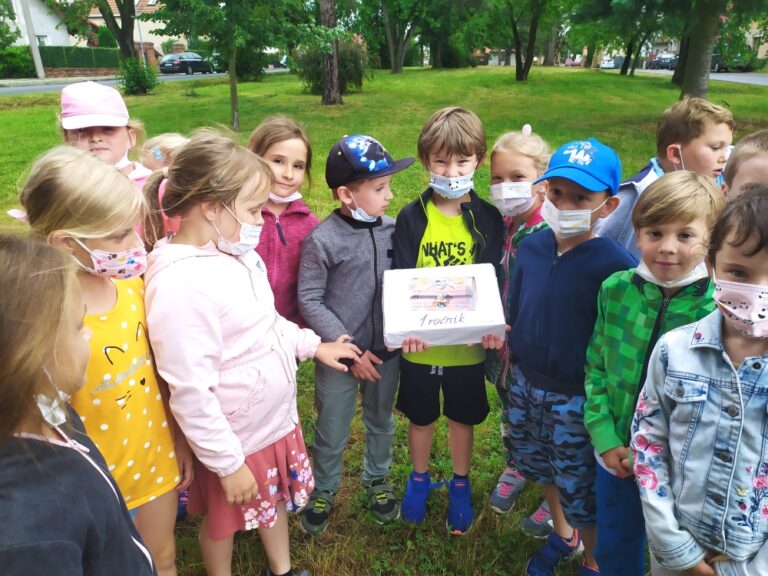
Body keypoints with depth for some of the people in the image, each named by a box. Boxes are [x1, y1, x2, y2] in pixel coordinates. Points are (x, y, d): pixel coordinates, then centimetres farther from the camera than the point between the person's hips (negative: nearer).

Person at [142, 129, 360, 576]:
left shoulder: (237, 252, -4)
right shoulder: (180, 286, -31)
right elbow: (191, 393, -26)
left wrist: (312, 345, 14)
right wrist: (229, 463, -19)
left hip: (278, 418, 8)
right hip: (235, 439, -8)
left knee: (276, 500, 28)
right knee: (223, 520, 20)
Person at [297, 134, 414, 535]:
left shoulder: (391, 229, -5)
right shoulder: (322, 240, -17)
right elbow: (309, 300, -14)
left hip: (386, 350, 4)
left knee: (381, 422, 24)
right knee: (331, 433, 14)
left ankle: (376, 481, 49)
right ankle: (323, 492, 41)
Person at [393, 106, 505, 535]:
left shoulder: (488, 219, -6)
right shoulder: (412, 218, -8)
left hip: (468, 343, 0)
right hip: (419, 342, 0)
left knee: (462, 417, 19)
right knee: (421, 417, 19)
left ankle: (461, 485, 43)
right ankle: (420, 478, 44)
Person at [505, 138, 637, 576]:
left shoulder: (616, 266, -22)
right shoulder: (532, 247, -5)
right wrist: (512, 360, 11)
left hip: (577, 399, -5)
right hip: (526, 384, 6)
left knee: (582, 490, 11)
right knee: (543, 469, 25)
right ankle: (563, 534, 52)